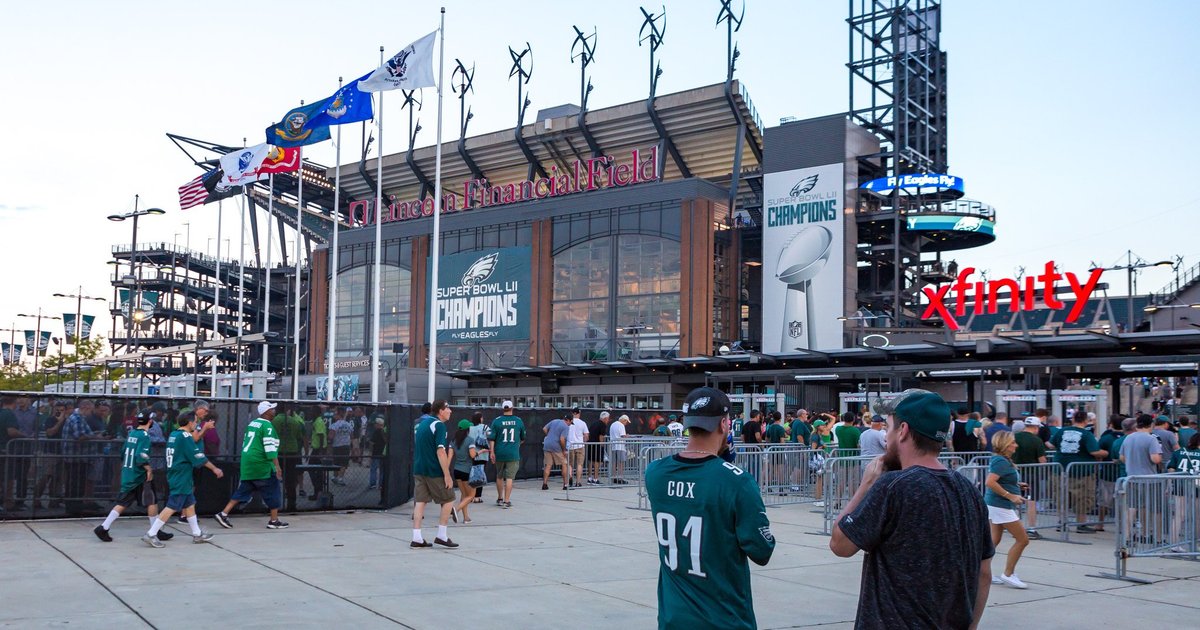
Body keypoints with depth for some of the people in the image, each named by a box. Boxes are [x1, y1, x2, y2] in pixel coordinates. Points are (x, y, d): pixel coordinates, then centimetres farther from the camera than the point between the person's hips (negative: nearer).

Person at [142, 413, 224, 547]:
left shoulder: (173, 434, 9)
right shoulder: (185, 437, -16)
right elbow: (199, 458, -15)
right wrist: (214, 469, -6)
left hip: (175, 476, 10)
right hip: (181, 479, -10)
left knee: (189, 504, 15)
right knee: (172, 507, -8)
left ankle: (197, 534, 22)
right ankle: (151, 535, -8)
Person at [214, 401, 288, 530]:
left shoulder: (252, 423, 14)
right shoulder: (267, 425, -13)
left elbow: (246, 442, 23)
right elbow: (270, 448, -18)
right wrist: (277, 466, -19)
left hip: (247, 464, 9)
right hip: (261, 464, -8)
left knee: (243, 490, 13)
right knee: (273, 491, 2)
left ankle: (223, 514, 7)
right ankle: (274, 521, 7)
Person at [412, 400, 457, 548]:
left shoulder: (422, 423, 15)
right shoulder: (439, 425, -12)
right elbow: (440, 451, -19)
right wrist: (447, 475, -18)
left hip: (418, 469, 8)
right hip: (434, 471, -8)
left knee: (420, 501, 6)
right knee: (448, 500, 6)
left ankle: (416, 538, 3)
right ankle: (442, 536, 6)